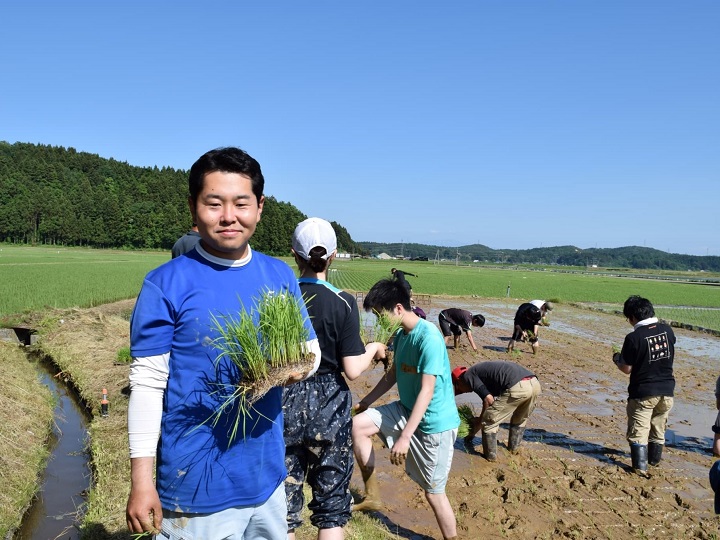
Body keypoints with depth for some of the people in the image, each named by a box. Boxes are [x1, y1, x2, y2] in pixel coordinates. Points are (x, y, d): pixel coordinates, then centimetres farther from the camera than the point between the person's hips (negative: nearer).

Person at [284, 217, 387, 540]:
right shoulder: (342, 303, -13)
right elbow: (352, 370, -13)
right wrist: (373, 350, 5)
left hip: (285, 406, 2)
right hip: (329, 406, -1)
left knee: (284, 499, 15)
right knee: (332, 500, 16)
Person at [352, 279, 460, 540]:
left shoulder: (429, 338, -25)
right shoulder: (401, 335, 2)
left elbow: (427, 391, -28)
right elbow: (393, 374, 15)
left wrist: (405, 436, -30)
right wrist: (366, 401, 18)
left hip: (434, 422, -8)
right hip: (407, 410, 8)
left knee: (433, 492, 1)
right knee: (358, 424, -2)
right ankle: (372, 496, 10)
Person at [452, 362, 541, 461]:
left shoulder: (468, 376, 9)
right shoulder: (480, 370, 33)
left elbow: (488, 400, -2)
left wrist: (479, 422, 12)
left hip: (517, 388, -9)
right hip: (535, 383, 9)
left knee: (489, 422, 10)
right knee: (519, 419, 34)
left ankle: (490, 457, 20)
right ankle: (513, 450, 44)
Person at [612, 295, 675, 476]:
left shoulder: (634, 337, -19)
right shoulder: (667, 330, -3)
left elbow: (626, 369, -12)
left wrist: (617, 359, 8)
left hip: (643, 393, -6)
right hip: (667, 391, 6)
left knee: (638, 431, 3)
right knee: (658, 429, 22)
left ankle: (640, 467, 0)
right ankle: (654, 459, 38)